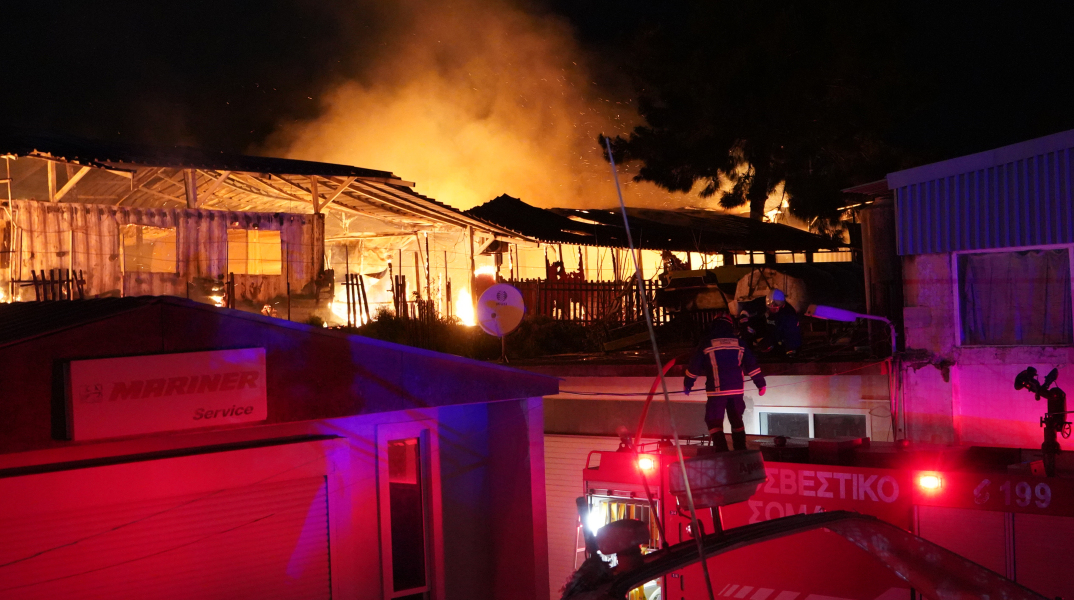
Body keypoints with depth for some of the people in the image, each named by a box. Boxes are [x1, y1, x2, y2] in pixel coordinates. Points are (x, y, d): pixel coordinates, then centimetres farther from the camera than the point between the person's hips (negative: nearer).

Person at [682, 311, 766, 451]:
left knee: (714, 422, 0)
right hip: (736, 390, 4)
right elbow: (751, 364, 6)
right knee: (737, 420, 18)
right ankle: (741, 451, 21)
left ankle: (722, 452, -11)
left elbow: (694, 366, 2)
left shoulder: (706, 343, -1)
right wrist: (760, 383, 13)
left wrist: (687, 384, 13)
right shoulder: (739, 343, 7)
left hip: (716, 391, -4)